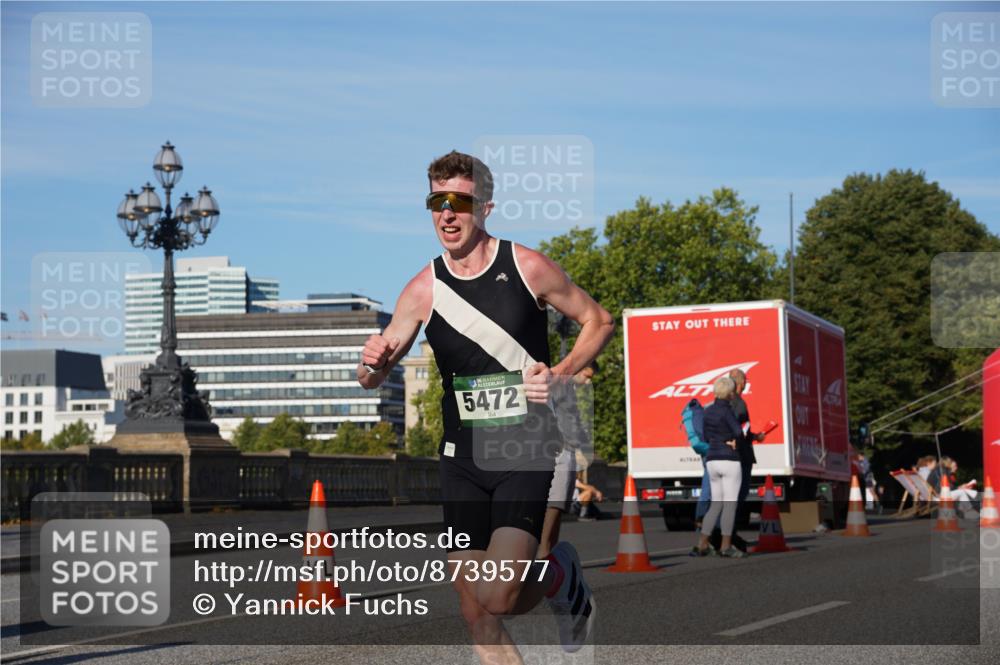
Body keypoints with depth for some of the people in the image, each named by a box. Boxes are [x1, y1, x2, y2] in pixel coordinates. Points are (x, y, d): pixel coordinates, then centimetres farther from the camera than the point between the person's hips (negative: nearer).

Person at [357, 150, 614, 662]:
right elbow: (372, 378, 5)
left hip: (527, 452, -3)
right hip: (462, 457, 3)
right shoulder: (423, 289, 0)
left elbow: (599, 321, 7)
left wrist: (562, 374, -9)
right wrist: (372, 363, -19)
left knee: (497, 596, -18)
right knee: (476, 615, 2)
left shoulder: (527, 268, -6)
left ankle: (562, 576, 15)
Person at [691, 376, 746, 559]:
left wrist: (726, 441, 9)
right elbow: (739, 432, -20)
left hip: (712, 461, 7)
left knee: (716, 504, 12)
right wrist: (733, 440, 2)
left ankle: (702, 545, 6)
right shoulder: (726, 410, -11)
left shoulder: (708, 410, 11)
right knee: (730, 503, -2)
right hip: (730, 460, -7)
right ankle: (726, 546, -3)